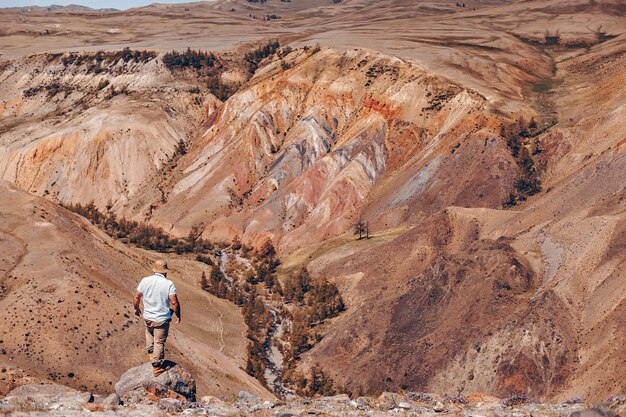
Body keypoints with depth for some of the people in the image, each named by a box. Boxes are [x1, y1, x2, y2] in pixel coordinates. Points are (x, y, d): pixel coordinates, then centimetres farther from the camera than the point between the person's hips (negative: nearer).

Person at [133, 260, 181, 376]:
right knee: (159, 342, 8)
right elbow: (174, 303, -18)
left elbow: (137, 297, 2)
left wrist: (137, 309, 20)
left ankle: (151, 353, 46)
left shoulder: (145, 281, -6)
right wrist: (178, 316, -2)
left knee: (149, 332, 34)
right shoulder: (169, 284, -16)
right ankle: (157, 367, 18)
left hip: (147, 317, 4)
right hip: (162, 319, -4)